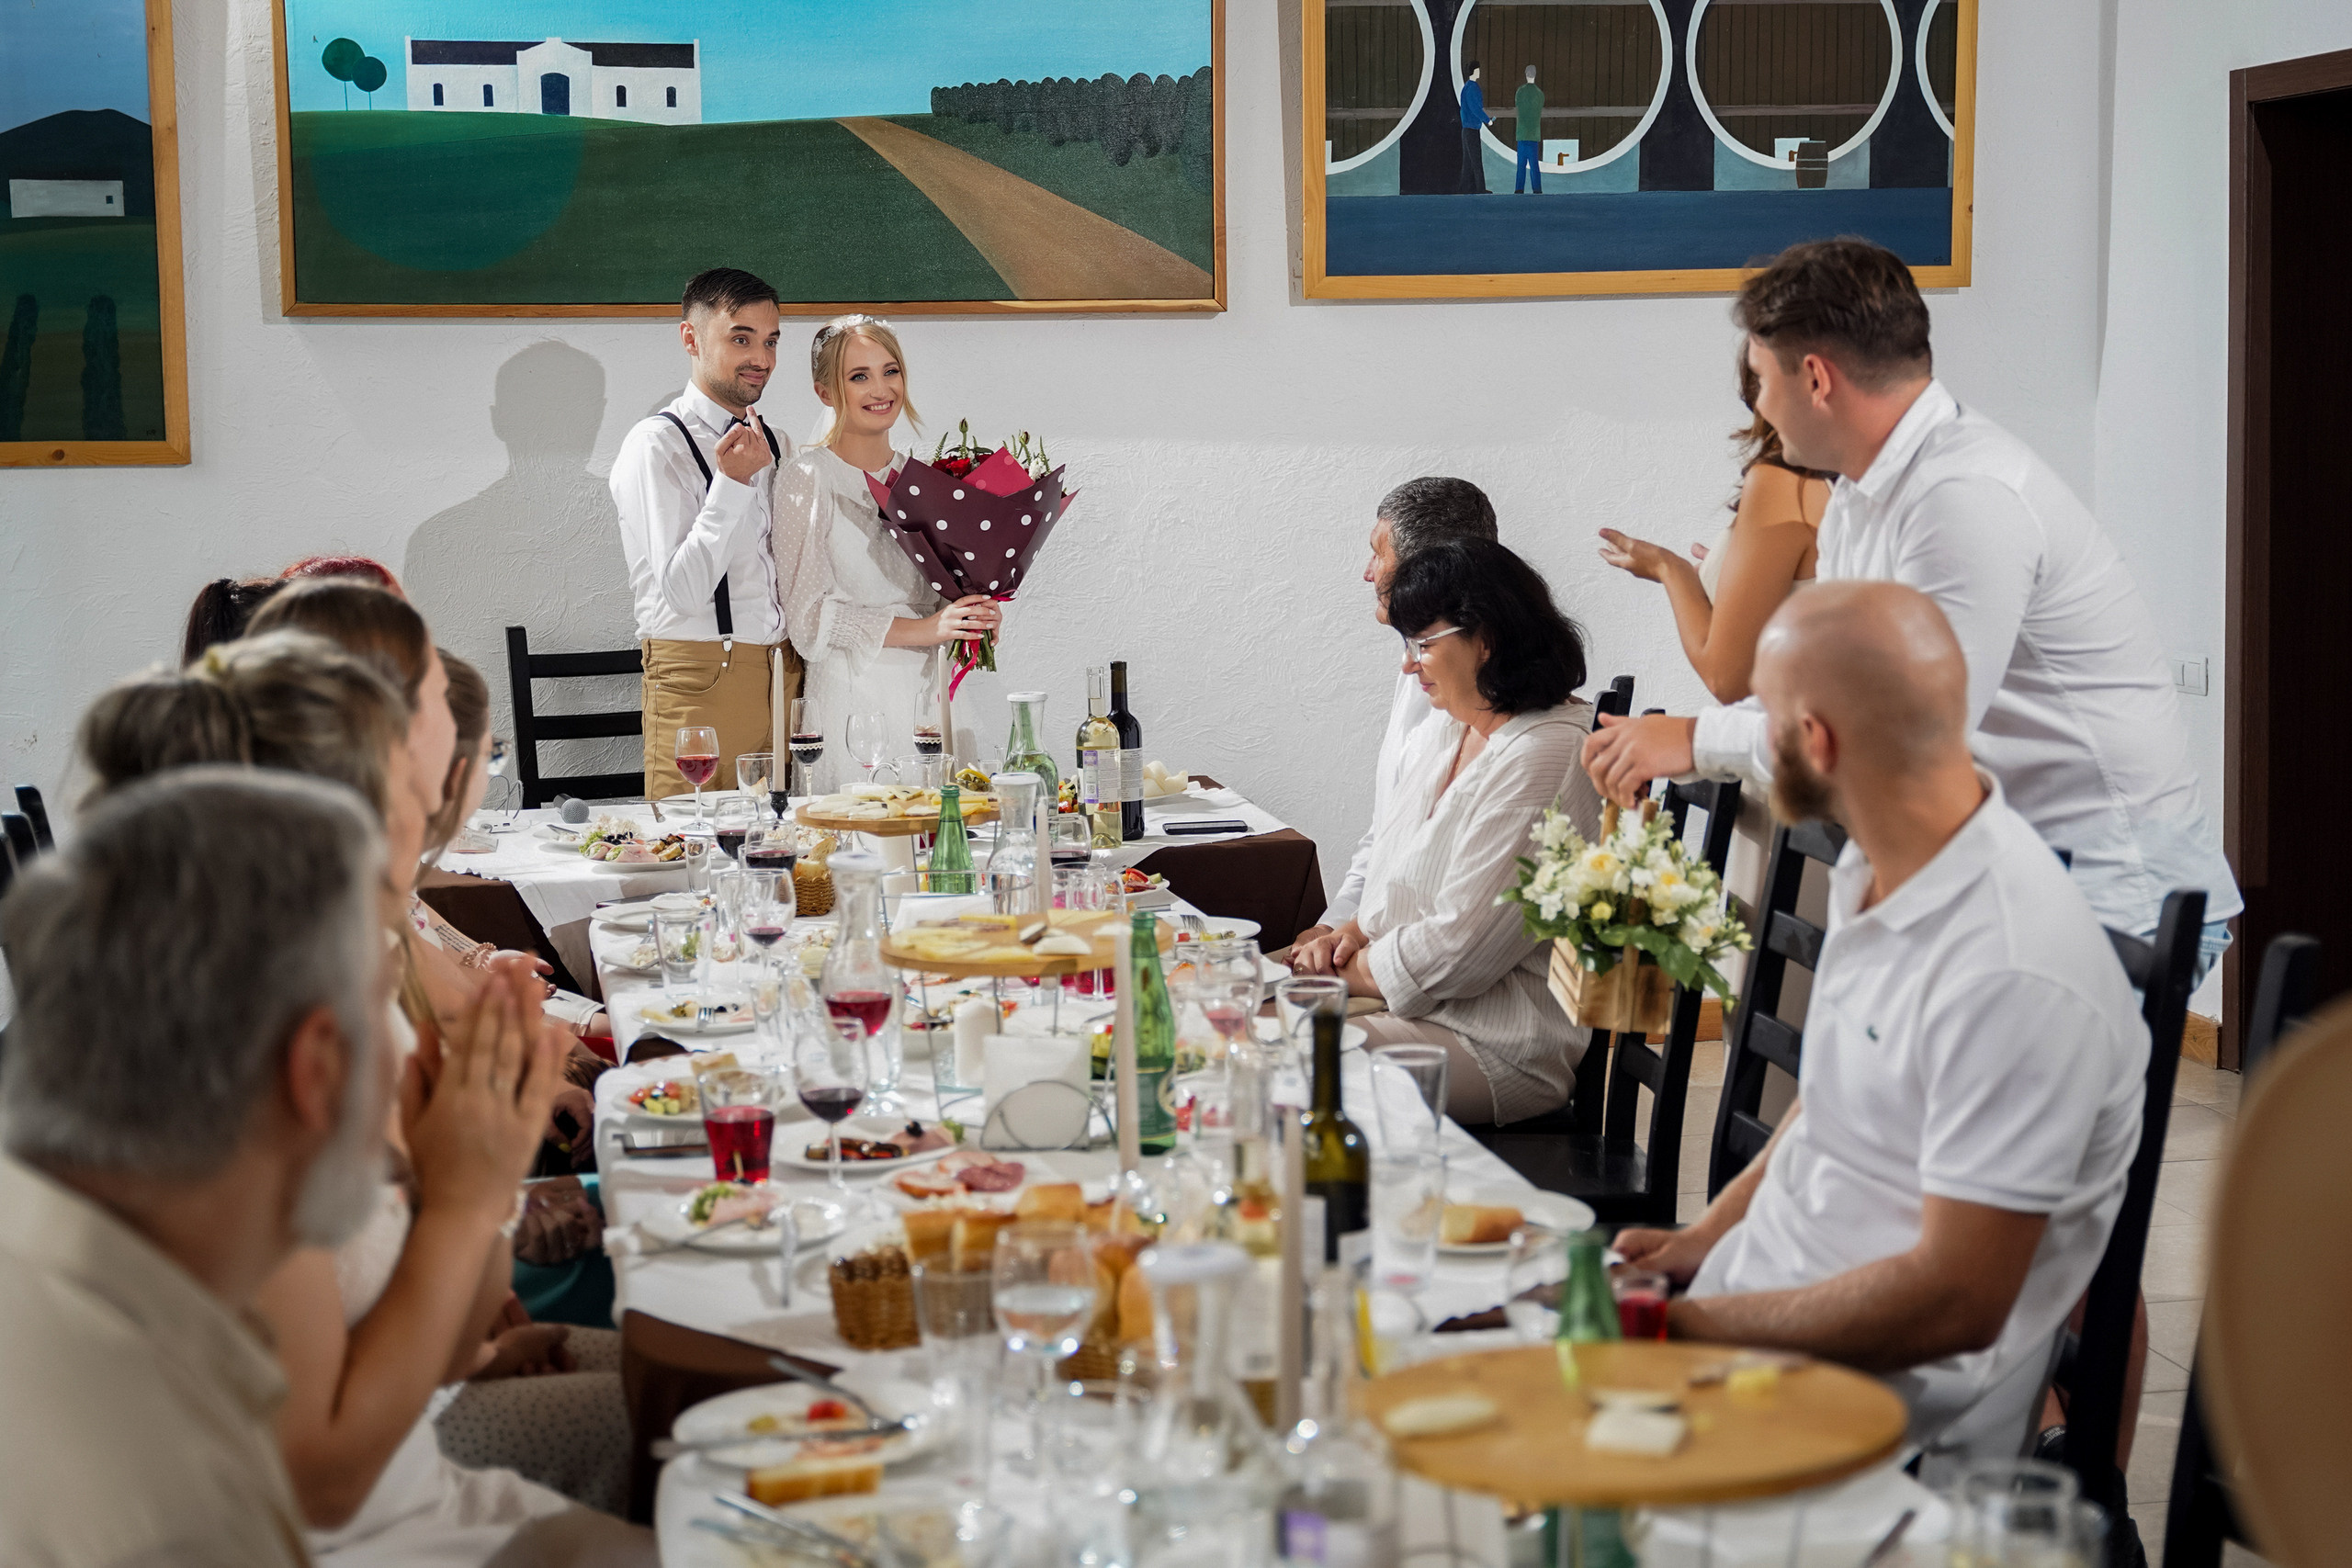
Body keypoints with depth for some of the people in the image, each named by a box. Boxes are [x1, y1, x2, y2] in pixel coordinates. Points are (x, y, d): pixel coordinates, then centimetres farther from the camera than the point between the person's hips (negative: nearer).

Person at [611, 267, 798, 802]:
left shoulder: (777, 446, 16)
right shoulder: (656, 446, -7)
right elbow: (683, 591, -16)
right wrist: (731, 482, -20)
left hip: (786, 676, 6)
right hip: (702, 679, -6)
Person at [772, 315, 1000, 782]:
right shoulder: (805, 479, -3)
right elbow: (809, 615, -10)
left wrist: (976, 616, -1)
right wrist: (923, 629, -16)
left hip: (930, 698, 5)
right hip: (852, 699, -5)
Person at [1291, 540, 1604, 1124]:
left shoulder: (1545, 759, -19)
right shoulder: (1442, 732, 12)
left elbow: (1460, 949, -21)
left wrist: (1348, 971, -9)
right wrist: (1352, 935, 2)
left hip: (1500, 1051, -9)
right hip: (1413, 1004, 10)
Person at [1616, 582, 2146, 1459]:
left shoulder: (2015, 976, -25)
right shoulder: (1878, 870, 5)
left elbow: (1957, 1302, -24)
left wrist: (1684, 1325, -20)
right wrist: (1702, 1240, 8)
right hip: (1751, 1306, 9)